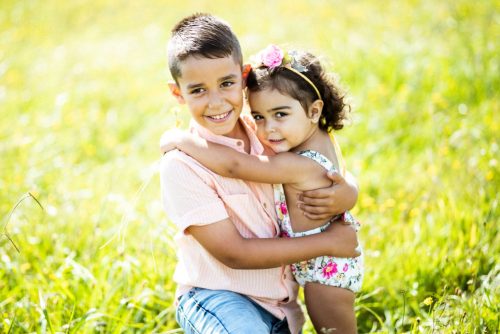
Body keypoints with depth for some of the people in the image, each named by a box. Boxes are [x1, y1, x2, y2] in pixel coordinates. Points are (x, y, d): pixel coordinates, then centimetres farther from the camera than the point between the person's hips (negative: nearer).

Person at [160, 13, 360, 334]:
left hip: (281, 302, 5)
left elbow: (335, 177, 7)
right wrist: (326, 242, -18)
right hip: (214, 296, -5)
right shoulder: (182, 164, -20)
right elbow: (234, 253, -20)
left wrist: (345, 196, -19)